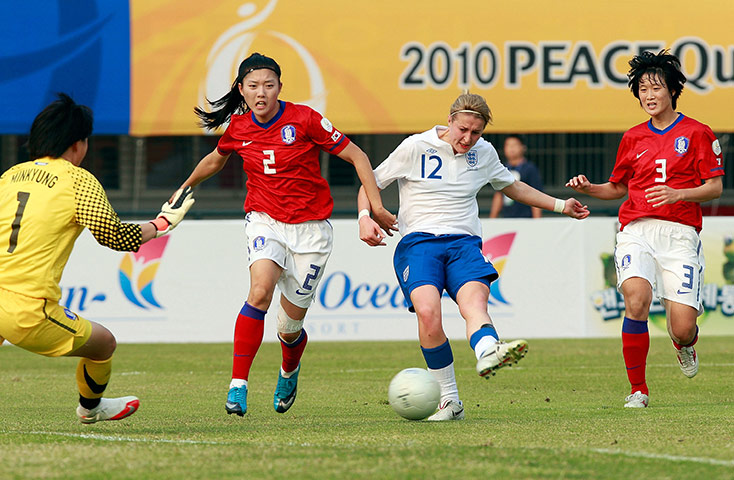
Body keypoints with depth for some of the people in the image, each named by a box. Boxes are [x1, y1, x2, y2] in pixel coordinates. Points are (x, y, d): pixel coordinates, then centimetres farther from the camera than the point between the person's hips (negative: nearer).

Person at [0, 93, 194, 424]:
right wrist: (160, 226, 10)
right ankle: (89, 407, 44)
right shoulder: (77, 179, 0)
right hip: (28, 311, -5)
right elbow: (111, 234, -6)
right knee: (104, 343, 18)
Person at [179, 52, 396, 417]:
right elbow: (216, 159, 23)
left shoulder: (305, 119, -11)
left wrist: (377, 208, -9)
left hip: (310, 229, -1)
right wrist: (184, 189, 37)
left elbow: (356, 156, -5)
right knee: (261, 290, -31)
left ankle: (289, 372, 42)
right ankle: (237, 386, -30)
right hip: (265, 221, 1)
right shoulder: (238, 128, 0)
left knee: (289, 329, 3)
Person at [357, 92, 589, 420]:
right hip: (418, 242, -3)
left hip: (464, 243, 3)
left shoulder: (484, 153, 15)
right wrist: (365, 218, -9)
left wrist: (560, 205, 31)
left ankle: (488, 354, -64)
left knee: (475, 301, -31)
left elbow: (512, 186, 34)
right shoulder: (415, 148, 2)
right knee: (427, 310, -30)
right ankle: (449, 400, -19)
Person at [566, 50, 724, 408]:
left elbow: (715, 188, 2)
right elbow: (618, 188, 28)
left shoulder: (697, 133, 5)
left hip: (679, 233, -2)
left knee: (682, 329, -11)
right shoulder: (633, 138, 16)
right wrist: (588, 188, 8)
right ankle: (637, 390, -15)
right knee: (636, 298, -27)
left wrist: (677, 194, -15)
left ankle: (684, 345, 31)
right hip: (636, 230, 2)